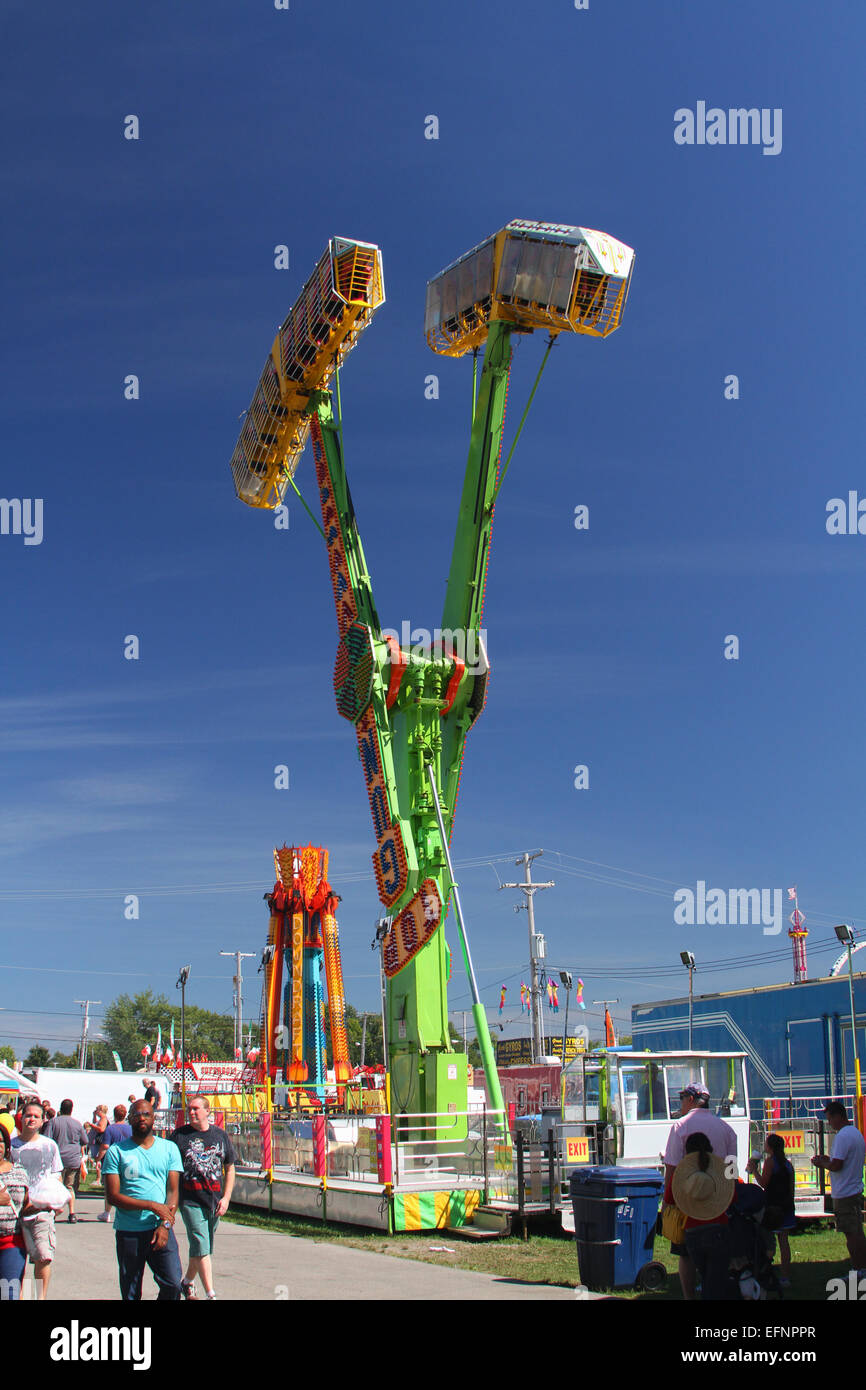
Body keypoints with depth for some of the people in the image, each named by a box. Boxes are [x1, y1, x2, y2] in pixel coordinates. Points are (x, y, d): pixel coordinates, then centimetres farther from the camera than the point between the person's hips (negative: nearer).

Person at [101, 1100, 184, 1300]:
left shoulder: (169, 1149, 9)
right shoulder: (116, 1151, 1)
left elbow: (173, 1191, 5)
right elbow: (113, 1196, -5)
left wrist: (165, 1224, -10)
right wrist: (152, 1206, -13)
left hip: (160, 1230, 1)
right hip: (128, 1232, -1)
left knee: (173, 1284, -11)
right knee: (130, 1294, 4)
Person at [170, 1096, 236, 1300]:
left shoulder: (220, 1135, 6)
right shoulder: (179, 1135, -2)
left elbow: (230, 1168, 12)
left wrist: (226, 1198, 3)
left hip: (214, 1201, 4)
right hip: (190, 1200, -4)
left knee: (203, 1248, 14)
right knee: (201, 1247, -10)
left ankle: (188, 1281, 37)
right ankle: (210, 1294, -9)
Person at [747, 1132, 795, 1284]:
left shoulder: (770, 1161, -9)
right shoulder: (788, 1163, 12)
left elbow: (763, 1183, -12)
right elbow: (791, 1188, 15)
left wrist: (754, 1169, -3)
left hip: (772, 1205, -7)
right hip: (786, 1206, 7)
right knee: (783, 1240, 8)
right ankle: (785, 1276, 9)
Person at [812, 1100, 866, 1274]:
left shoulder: (842, 1136, -19)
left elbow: (836, 1166, -24)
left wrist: (822, 1164, -6)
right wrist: (828, 1159, 16)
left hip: (844, 1194, -10)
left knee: (851, 1235, -4)